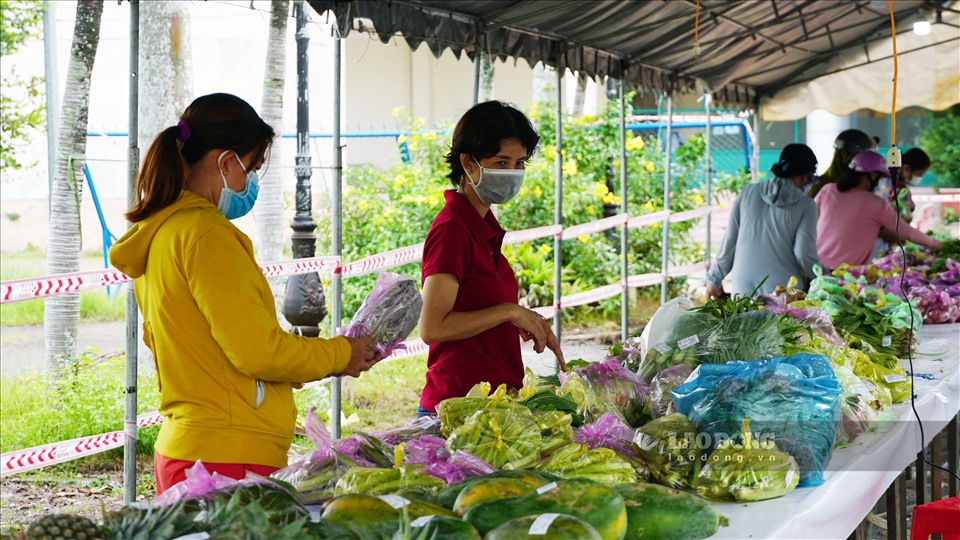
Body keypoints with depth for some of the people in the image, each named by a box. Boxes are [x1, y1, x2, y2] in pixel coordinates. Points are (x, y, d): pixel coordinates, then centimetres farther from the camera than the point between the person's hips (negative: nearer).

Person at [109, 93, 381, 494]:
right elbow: (257, 351, -17)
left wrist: (322, 360, 17)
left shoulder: (158, 232, 15)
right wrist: (340, 355, 0)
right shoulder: (207, 236, -15)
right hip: (228, 459, -10)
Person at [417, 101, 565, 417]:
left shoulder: (485, 226, 14)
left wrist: (528, 323, 9)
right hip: (458, 404, -9)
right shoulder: (451, 229, -14)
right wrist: (510, 312, -16)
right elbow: (433, 328, -20)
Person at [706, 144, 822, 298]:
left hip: (743, 289, 3)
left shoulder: (748, 193, 5)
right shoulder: (805, 204, -3)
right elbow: (805, 253, -8)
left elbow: (729, 242, 8)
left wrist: (714, 279, 16)